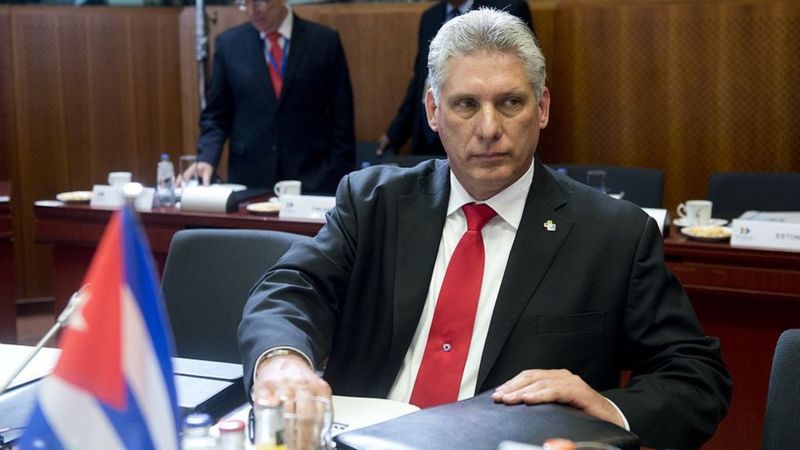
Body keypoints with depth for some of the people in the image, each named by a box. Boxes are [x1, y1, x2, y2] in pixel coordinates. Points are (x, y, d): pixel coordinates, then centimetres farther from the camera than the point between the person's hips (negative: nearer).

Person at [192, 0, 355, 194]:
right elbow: (216, 116, 8)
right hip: (248, 180, 1)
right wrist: (206, 159, -9)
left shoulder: (325, 41, 0)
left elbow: (341, 120, 1)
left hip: (311, 180, -1)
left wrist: (339, 182, -5)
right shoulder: (229, 43, 4)